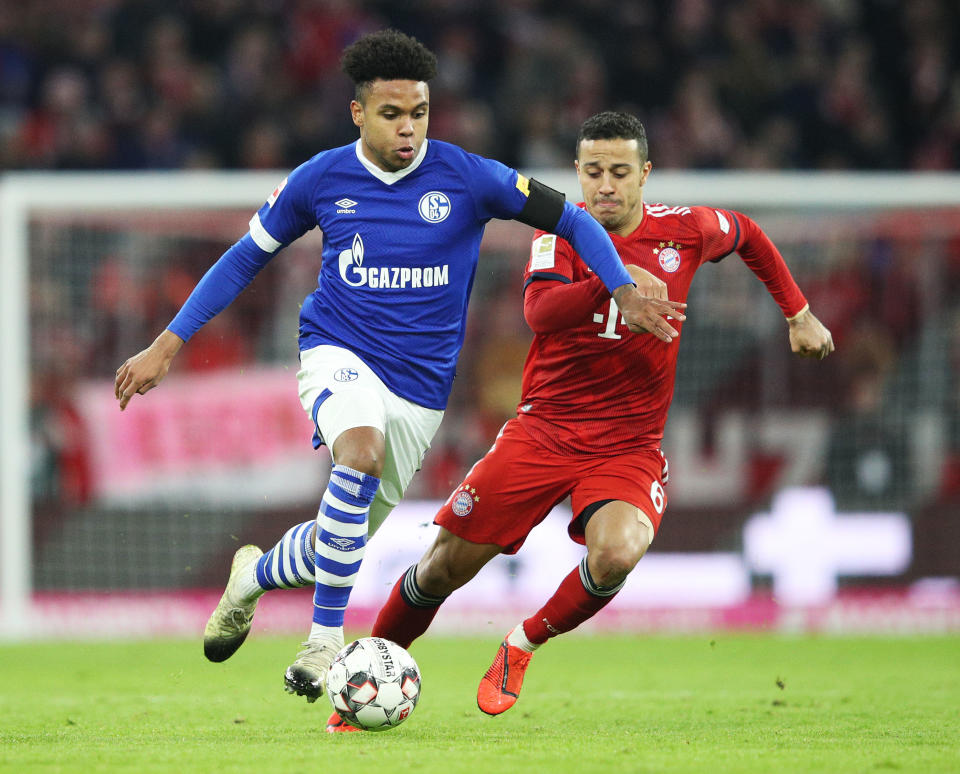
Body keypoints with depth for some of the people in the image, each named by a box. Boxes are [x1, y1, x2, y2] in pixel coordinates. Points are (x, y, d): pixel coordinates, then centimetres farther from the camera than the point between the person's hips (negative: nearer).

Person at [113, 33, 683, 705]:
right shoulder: (321, 179, -4)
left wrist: (626, 294, -12)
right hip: (338, 353, -2)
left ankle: (256, 575, 44)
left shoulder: (466, 177, -8)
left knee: (346, 544, 8)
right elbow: (247, 258, 9)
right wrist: (168, 346, 5)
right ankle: (325, 641, -28)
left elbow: (571, 220, 1)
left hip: (420, 387, 2)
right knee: (362, 452, -35)